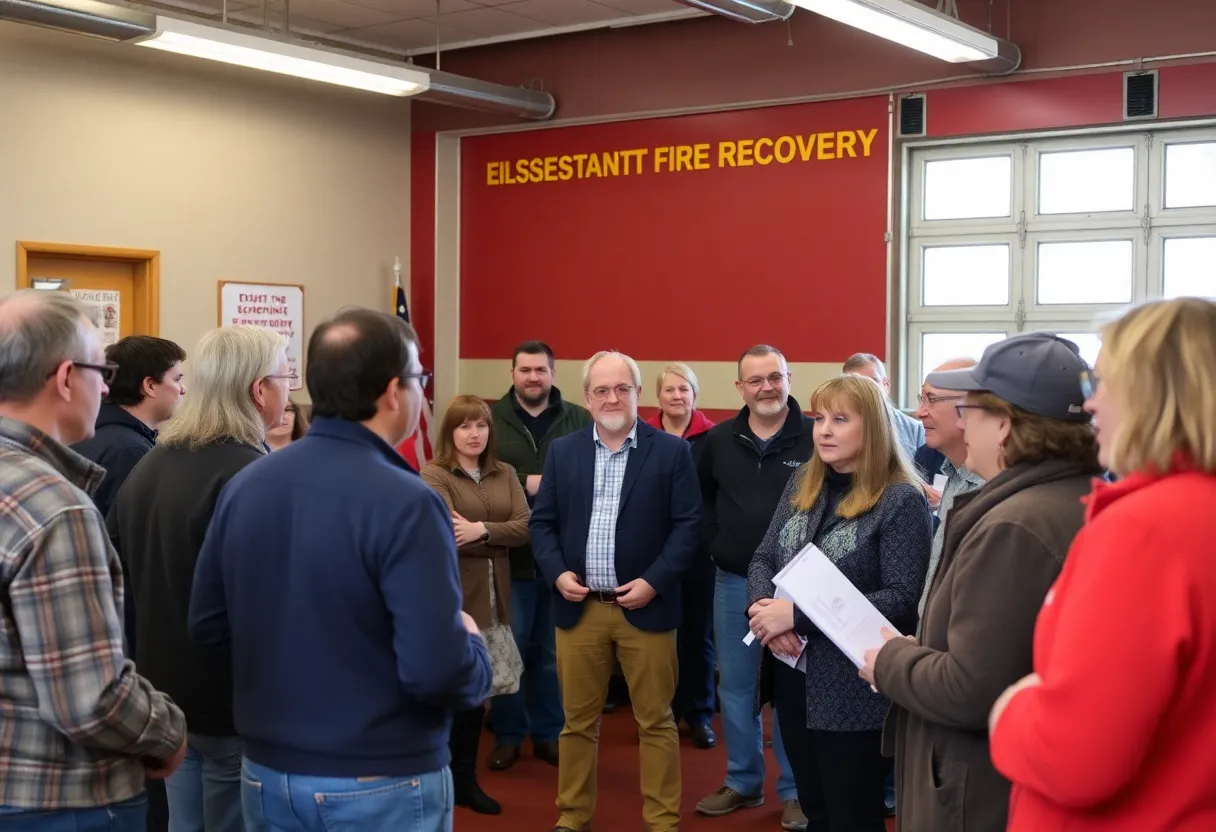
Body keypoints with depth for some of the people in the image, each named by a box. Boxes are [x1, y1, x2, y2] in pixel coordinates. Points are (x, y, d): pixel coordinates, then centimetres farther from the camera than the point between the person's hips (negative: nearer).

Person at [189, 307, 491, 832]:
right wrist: (474, 648, -5)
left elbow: (207, 625, 7)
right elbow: (438, 671, -26)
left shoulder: (244, 485, -2)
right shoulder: (404, 503, -21)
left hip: (267, 773, 6)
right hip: (379, 786, -5)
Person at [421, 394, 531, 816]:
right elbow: (450, 534, -17)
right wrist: (501, 537, -8)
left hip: (492, 594, 5)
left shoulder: (505, 474, 10)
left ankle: (464, 777, 24)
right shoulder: (433, 475, -6)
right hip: (450, 595, -5)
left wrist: (482, 530, -18)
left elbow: (526, 526, -3)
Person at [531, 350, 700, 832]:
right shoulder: (562, 452, 8)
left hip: (645, 607, -2)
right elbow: (542, 521, 9)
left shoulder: (672, 451, -1)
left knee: (655, 720, 6)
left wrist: (654, 581, -14)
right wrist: (557, 573, -7)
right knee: (578, 720, 11)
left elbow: (687, 524, -4)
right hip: (578, 607, 2)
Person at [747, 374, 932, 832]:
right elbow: (763, 558, 9)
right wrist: (764, 608, -14)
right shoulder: (802, 482, 8)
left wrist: (798, 614, -22)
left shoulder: (901, 500, -12)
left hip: (852, 688, -6)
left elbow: (902, 599, -19)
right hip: (792, 674, 6)